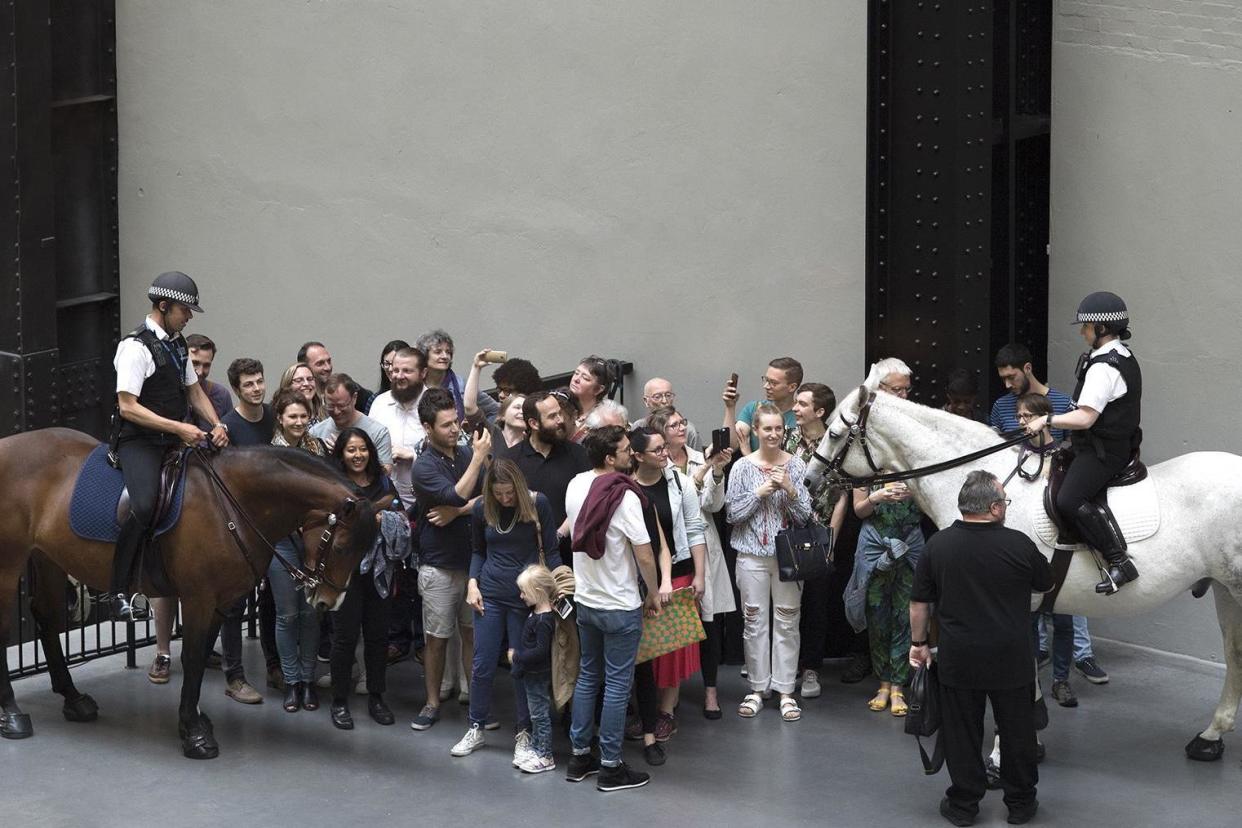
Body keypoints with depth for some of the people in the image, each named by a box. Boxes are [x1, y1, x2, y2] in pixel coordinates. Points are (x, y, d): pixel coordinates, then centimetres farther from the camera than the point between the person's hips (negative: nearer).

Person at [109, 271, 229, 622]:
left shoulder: (177, 344, 15)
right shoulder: (136, 346, -12)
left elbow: (194, 392, 24)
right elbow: (128, 407, -17)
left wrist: (216, 426, 6)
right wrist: (179, 428, -21)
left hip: (174, 441, 9)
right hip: (139, 442, -9)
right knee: (145, 505, -30)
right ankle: (119, 590, -21)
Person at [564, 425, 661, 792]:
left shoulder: (575, 486, -1)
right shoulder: (624, 496, -22)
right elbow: (644, 555, -19)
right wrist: (654, 594, -5)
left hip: (585, 600, 7)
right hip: (620, 606, -7)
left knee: (587, 676, 18)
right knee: (617, 685, 2)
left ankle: (579, 756, 24)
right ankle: (610, 767, 7)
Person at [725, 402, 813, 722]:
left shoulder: (796, 465, 0)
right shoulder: (743, 467, -1)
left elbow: (805, 514, -2)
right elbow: (732, 513, -3)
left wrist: (789, 489, -18)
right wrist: (760, 492, -14)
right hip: (752, 554, 0)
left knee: (787, 621, 4)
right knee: (754, 621, 6)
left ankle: (786, 690, 12)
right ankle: (757, 688, 16)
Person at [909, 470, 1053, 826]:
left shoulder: (938, 545, -5)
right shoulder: (1019, 545, -11)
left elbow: (919, 602, 2)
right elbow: (1046, 583, 8)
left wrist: (919, 642, 15)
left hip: (957, 659, 1)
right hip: (1011, 658, -1)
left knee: (962, 733, 11)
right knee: (1016, 731, 13)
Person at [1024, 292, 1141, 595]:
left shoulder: (1103, 367, -20)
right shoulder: (1123, 357, 13)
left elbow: (1085, 418, -25)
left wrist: (1047, 420, -16)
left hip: (1103, 451, -11)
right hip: (1116, 442, 11)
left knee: (1068, 501, -24)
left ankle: (1119, 562, -26)